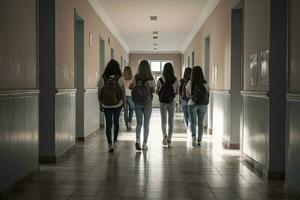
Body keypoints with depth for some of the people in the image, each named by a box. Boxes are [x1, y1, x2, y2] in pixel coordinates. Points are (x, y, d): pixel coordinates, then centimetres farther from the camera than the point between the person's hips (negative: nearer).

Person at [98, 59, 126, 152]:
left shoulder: (102, 79, -7)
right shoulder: (120, 79, -10)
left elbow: (99, 93, -3)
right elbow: (123, 92, -7)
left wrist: (100, 105, 7)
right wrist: (124, 103, 6)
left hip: (106, 105, 0)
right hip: (117, 104, 0)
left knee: (108, 124, 5)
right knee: (116, 121, 20)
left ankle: (110, 144, -2)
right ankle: (115, 141, 30)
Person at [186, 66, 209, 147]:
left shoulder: (190, 83, -8)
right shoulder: (205, 84, -6)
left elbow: (187, 94, -6)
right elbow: (207, 95, -4)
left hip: (192, 104, -1)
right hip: (203, 105, 1)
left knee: (193, 122, 6)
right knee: (200, 123, 11)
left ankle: (193, 135, -20)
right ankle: (199, 141, 13)